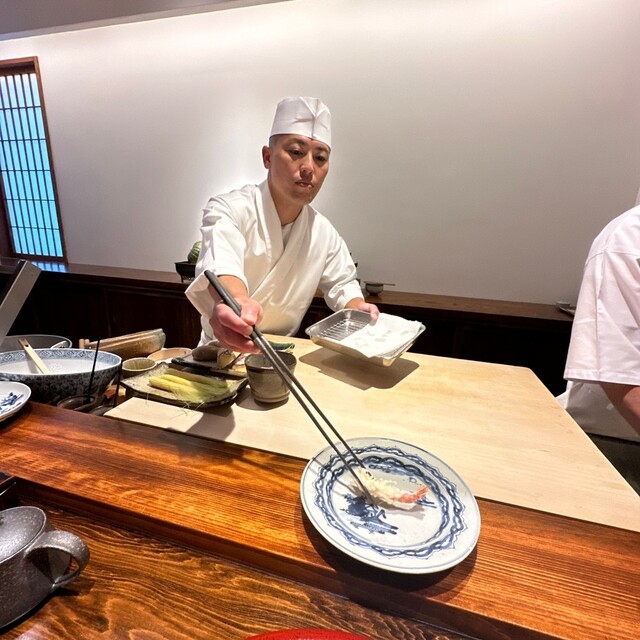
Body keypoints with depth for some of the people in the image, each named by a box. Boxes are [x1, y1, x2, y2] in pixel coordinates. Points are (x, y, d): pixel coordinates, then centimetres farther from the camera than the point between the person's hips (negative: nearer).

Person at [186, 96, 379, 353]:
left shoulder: (324, 231, -2)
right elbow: (220, 267, -38)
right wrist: (235, 303, -61)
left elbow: (341, 284, 9)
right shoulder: (228, 210, -18)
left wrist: (357, 308, -13)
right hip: (223, 350, -2)